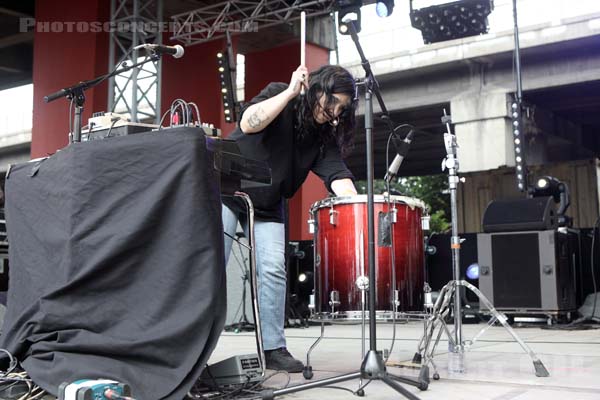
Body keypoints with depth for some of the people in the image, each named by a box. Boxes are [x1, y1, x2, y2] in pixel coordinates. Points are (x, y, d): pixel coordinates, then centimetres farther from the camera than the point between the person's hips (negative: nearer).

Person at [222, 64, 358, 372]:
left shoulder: (325, 137, -2)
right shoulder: (279, 95, -13)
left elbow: (338, 176, -15)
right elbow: (248, 124, -31)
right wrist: (291, 91, -29)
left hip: (267, 207, 4)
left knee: (273, 270, -6)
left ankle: (273, 348, 2)